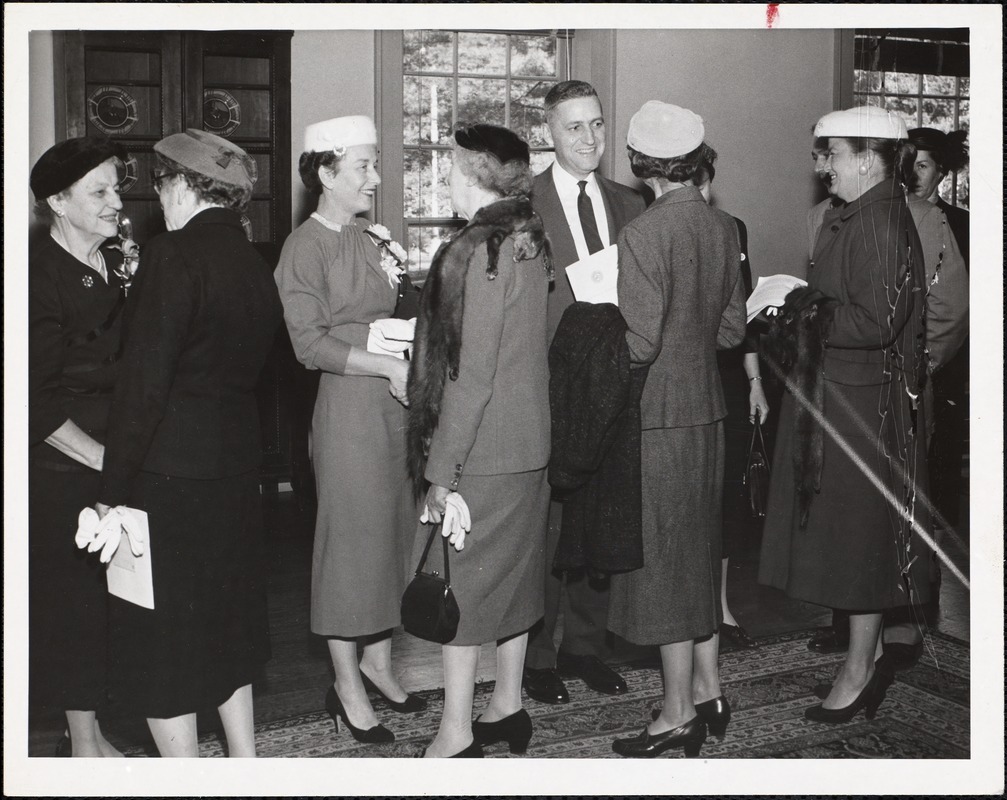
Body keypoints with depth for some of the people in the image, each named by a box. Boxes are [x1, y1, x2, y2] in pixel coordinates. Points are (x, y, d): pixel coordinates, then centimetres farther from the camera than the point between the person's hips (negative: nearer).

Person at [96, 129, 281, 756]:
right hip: (238, 470, 8)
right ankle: (245, 761, 32)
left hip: (169, 476, -8)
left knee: (161, 642, 5)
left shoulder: (174, 255, -16)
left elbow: (144, 383, -19)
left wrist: (114, 492, -15)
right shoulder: (255, 262, 7)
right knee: (227, 625, 21)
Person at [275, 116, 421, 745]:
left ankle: (378, 661, 27)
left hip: (397, 403, 7)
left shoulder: (371, 240, 14)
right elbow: (310, 343, -15)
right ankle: (348, 687, 13)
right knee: (352, 539, 0)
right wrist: (389, 365, -18)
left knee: (397, 532, 12)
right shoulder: (305, 247, -8)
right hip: (349, 406, -7)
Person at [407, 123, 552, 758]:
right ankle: (508, 707, 31)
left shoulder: (479, 251, -18)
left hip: (482, 452, -9)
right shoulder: (531, 241, 7)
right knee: (514, 574, 17)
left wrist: (442, 469, -17)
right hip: (530, 444, 9)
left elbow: (470, 376, -21)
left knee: (460, 586, 1)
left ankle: (457, 737, 10)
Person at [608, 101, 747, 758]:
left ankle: (679, 715, 13)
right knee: (700, 553, 18)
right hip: (709, 406, 8)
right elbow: (733, 329, 9)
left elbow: (641, 343, -20)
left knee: (663, 559, 2)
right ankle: (709, 690, 29)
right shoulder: (724, 227, 4)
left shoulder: (644, 234, -18)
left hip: (659, 413, -7)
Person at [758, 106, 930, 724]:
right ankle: (867, 653, 28)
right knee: (850, 530, 16)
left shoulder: (882, 224, -19)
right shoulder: (849, 218, 10)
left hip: (863, 401, -10)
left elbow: (877, 321, -24)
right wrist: (801, 307, 2)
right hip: (834, 392, 10)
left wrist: (808, 312, -15)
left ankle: (861, 668, 15)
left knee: (858, 529, 1)